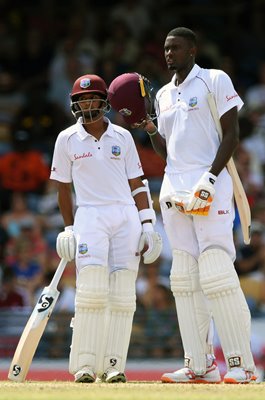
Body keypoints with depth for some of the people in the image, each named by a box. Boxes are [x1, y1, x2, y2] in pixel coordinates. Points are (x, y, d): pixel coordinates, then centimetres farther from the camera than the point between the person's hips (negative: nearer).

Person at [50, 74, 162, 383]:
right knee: (91, 290, -17)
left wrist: (147, 225, 3)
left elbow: (136, 184, 11)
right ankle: (84, 366, -13)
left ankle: (113, 366, -1)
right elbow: (63, 188, 11)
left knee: (122, 295, -4)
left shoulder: (122, 137, 9)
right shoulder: (67, 140, 5)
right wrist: (69, 229, 6)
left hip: (126, 217, 2)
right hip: (89, 217, -2)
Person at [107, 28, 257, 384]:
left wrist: (210, 177, -16)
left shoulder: (214, 81, 0)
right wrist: (150, 130, 4)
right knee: (185, 279, 3)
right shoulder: (164, 95, 20)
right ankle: (199, 365, 4)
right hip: (174, 190, 7)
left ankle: (241, 363, -14)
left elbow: (231, 133, -6)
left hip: (210, 188, -7)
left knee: (216, 273, -16)